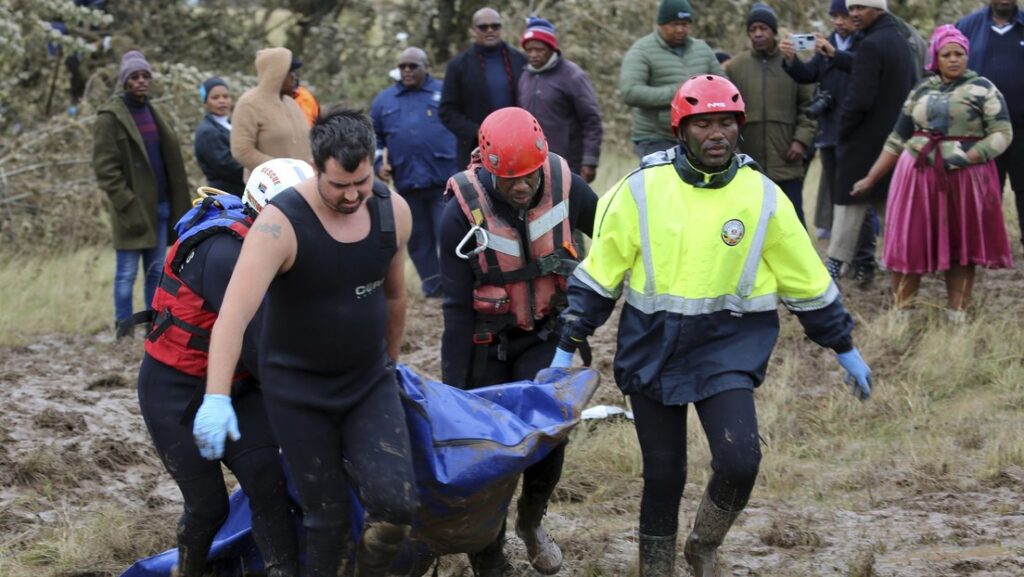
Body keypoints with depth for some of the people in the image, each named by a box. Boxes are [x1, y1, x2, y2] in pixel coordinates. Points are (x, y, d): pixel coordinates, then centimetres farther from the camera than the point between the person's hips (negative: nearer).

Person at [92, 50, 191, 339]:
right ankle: (124, 328, 3)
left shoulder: (154, 113, 16)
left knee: (157, 270, 8)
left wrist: (177, 203, 11)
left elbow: (171, 160, 20)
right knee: (127, 272, -3)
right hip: (132, 208, -6)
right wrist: (127, 204, -16)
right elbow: (105, 167, -10)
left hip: (160, 205, 6)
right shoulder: (110, 117, -5)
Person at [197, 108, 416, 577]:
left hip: (369, 382, 4)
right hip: (300, 390, -3)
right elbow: (234, 315, -33)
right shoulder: (280, 224, -23)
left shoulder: (393, 211, -6)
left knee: (395, 503, -12)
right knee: (328, 518, -1)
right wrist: (217, 399, -45)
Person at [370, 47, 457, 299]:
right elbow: (374, 138, 21)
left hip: (444, 180, -4)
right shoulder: (384, 100, 13)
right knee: (418, 238, 10)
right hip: (406, 183, 4)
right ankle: (432, 284, 21)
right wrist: (378, 162, 4)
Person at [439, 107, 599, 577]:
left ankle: (531, 521, 19)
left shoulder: (565, 186, -18)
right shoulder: (463, 210, -23)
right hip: (488, 341, -1)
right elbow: (457, 306, -17)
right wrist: (454, 384, -16)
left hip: (545, 333, 1)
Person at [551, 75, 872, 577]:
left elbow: (808, 283, 7)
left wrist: (845, 350, 12)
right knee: (663, 475, 6)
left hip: (728, 347, 0)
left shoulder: (763, 197, -2)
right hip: (653, 348, 0)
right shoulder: (641, 190, -4)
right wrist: (567, 349, 2)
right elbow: (598, 276, 3)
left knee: (739, 461, -17)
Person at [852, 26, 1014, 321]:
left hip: (965, 179, -3)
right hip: (919, 175, 3)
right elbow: (897, 140, 15)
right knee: (909, 246, 2)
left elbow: (1002, 133, -7)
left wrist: (967, 157, -20)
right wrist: (871, 178, 13)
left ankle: (957, 317, 12)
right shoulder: (921, 91, 11)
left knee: (961, 247, 4)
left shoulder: (983, 89, -1)